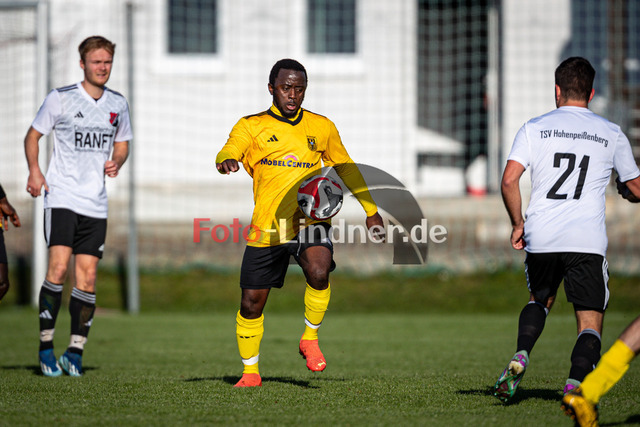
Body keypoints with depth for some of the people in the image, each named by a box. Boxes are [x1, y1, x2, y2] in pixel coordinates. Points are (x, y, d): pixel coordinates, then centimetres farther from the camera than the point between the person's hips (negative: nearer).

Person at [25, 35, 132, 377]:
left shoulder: (118, 104, 10)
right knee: (58, 267, -17)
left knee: (87, 278, 0)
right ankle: (46, 346, -8)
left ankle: (75, 352, 8)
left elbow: (122, 144, 22)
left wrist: (116, 163, 0)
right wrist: (34, 170, -10)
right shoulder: (60, 98, -2)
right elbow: (33, 134, 6)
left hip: (95, 203, 4)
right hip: (61, 196, -4)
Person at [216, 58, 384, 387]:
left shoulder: (322, 128, 10)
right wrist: (226, 160, -40)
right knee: (251, 302, 2)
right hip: (266, 226, 0)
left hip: (309, 221, 0)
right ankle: (250, 371, 24)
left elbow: (345, 167, 22)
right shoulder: (251, 126, 3)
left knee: (318, 273, -30)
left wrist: (371, 210, 21)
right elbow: (230, 150, -15)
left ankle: (310, 338, -5)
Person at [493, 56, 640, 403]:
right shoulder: (611, 134, 9)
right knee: (591, 322, 2)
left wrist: (517, 224, 8)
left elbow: (509, 181, -5)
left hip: (540, 238, 2)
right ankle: (575, 384, -22)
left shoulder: (534, 128, 6)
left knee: (540, 300, 27)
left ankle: (520, 357, 3)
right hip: (587, 241, -2)